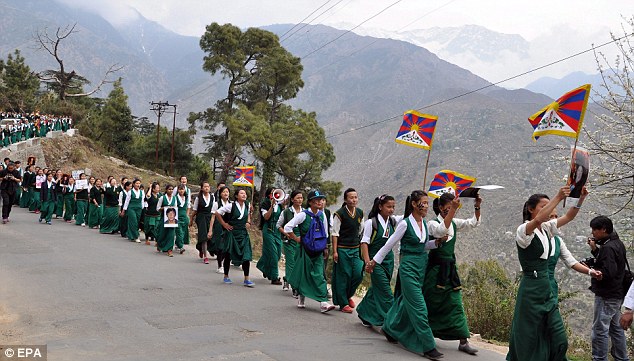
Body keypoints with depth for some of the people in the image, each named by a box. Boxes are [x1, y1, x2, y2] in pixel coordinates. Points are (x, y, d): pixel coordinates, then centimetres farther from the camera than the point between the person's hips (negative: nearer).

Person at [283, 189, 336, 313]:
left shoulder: (322, 215, 5)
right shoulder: (303, 215, -11)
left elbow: (325, 232, 18)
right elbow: (287, 227, -13)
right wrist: (296, 238, -8)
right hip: (305, 250, -3)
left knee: (319, 275, -5)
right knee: (304, 275, 6)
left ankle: (323, 303, -11)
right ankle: (301, 299, 26)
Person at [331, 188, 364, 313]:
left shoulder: (360, 213, 6)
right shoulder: (339, 214, -11)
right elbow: (335, 233, -10)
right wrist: (335, 251, -13)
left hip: (356, 248, 5)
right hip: (342, 249, -5)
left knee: (358, 274, 0)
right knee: (343, 276, 0)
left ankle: (348, 295, 25)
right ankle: (343, 303, 13)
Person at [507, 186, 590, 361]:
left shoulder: (546, 229, 11)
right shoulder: (524, 230, -12)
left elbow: (568, 217, 5)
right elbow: (538, 219, -33)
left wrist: (581, 199, -11)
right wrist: (558, 197, -34)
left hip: (547, 290, 7)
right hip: (530, 290, -7)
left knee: (560, 340, 4)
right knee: (529, 341, 2)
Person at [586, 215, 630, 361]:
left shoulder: (608, 248, -21)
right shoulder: (617, 243, 9)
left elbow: (607, 272, -28)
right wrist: (595, 249, 3)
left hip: (606, 296, -10)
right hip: (616, 293, 10)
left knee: (599, 330, -3)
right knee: (616, 327, 20)